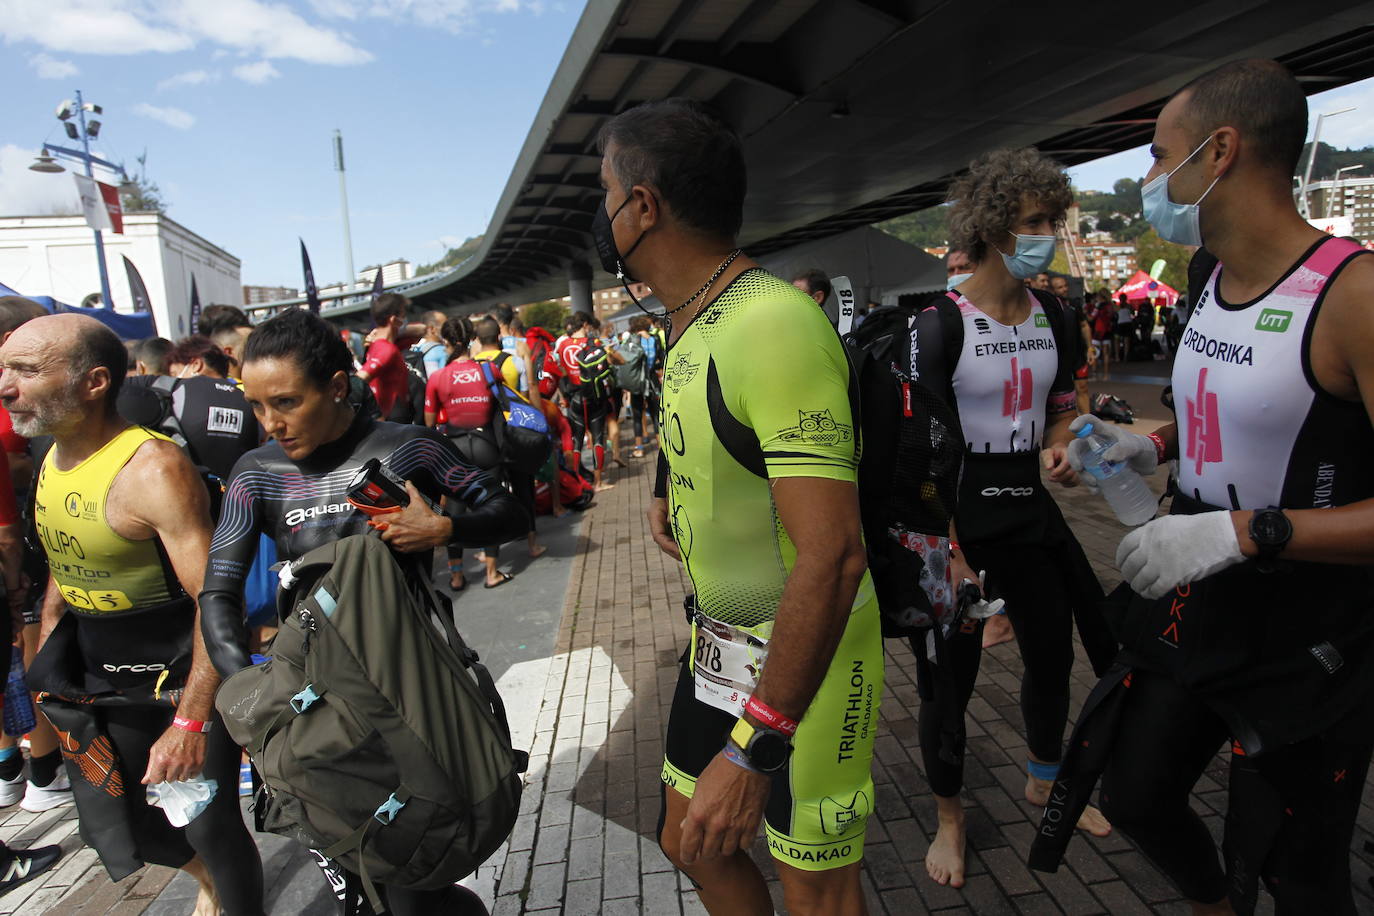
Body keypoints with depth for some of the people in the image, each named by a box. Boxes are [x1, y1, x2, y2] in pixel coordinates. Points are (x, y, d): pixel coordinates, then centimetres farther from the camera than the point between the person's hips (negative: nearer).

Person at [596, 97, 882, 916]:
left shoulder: (772, 324, -27)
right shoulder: (694, 322, 4)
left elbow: (833, 556, -32)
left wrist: (755, 747, -31)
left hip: (808, 656, -9)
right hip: (720, 639, 9)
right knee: (693, 844, 22)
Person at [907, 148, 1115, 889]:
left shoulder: (1055, 319, 4)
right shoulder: (940, 323, -15)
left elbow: (1061, 411, 17)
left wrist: (1058, 450, -7)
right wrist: (945, 549, -21)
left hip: (1030, 510, 6)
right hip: (960, 518, -6)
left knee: (1053, 654, 18)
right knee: (953, 671, 5)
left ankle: (1043, 784, 46)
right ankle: (949, 816, 30)